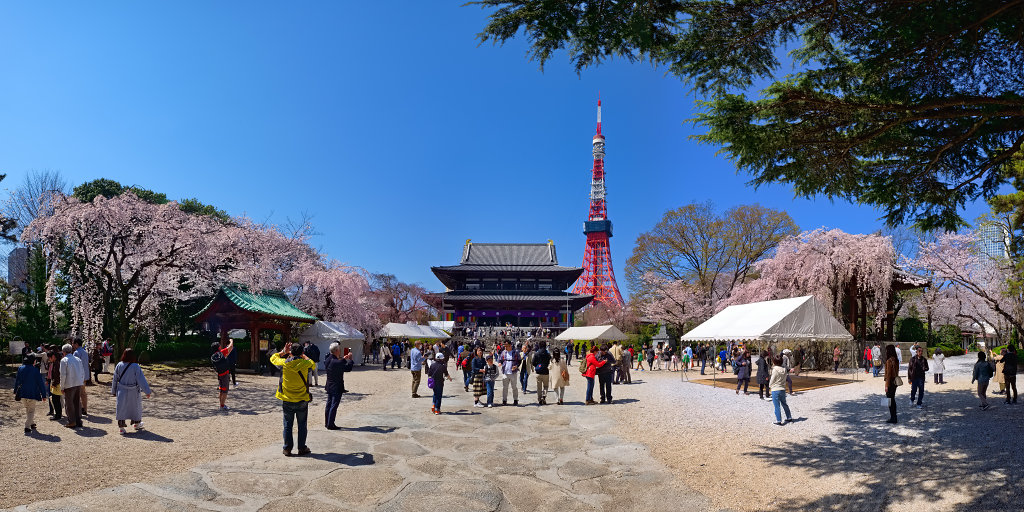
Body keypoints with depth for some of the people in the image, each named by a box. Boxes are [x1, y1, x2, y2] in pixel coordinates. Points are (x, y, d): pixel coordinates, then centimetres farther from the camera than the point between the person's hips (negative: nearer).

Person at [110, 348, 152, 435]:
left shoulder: (119, 365, -6)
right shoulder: (135, 367, -17)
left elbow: (115, 379, 4)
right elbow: (141, 380, -15)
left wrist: (113, 391, 16)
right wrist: (147, 391, -11)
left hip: (121, 391, 2)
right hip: (133, 392, -2)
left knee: (121, 408, 7)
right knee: (136, 406, 17)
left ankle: (121, 426, 3)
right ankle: (137, 423, 33)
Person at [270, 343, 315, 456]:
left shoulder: (284, 363, -12)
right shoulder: (306, 364, -12)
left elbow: (273, 358, 8)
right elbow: (312, 364, 13)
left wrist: (283, 352, 14)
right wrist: (303, 356, 16)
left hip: (287, 401, 0)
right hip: (302, 400, 0)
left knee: (288, 425, 11)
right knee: (302, 425, 11)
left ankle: (287, 449, 15)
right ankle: (302, 448, 16)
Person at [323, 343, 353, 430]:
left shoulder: (327, 359, 1)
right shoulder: (336, 362, -26)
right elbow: (348, 368, -16)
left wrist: (344, 359, 16)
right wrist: (350, 359, -3)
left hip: (329, 386, 9)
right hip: (337, 387, -9)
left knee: (329, 404, 17)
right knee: (334, 405, -2)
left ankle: (327, 423, 25)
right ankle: (330, 425, 2)